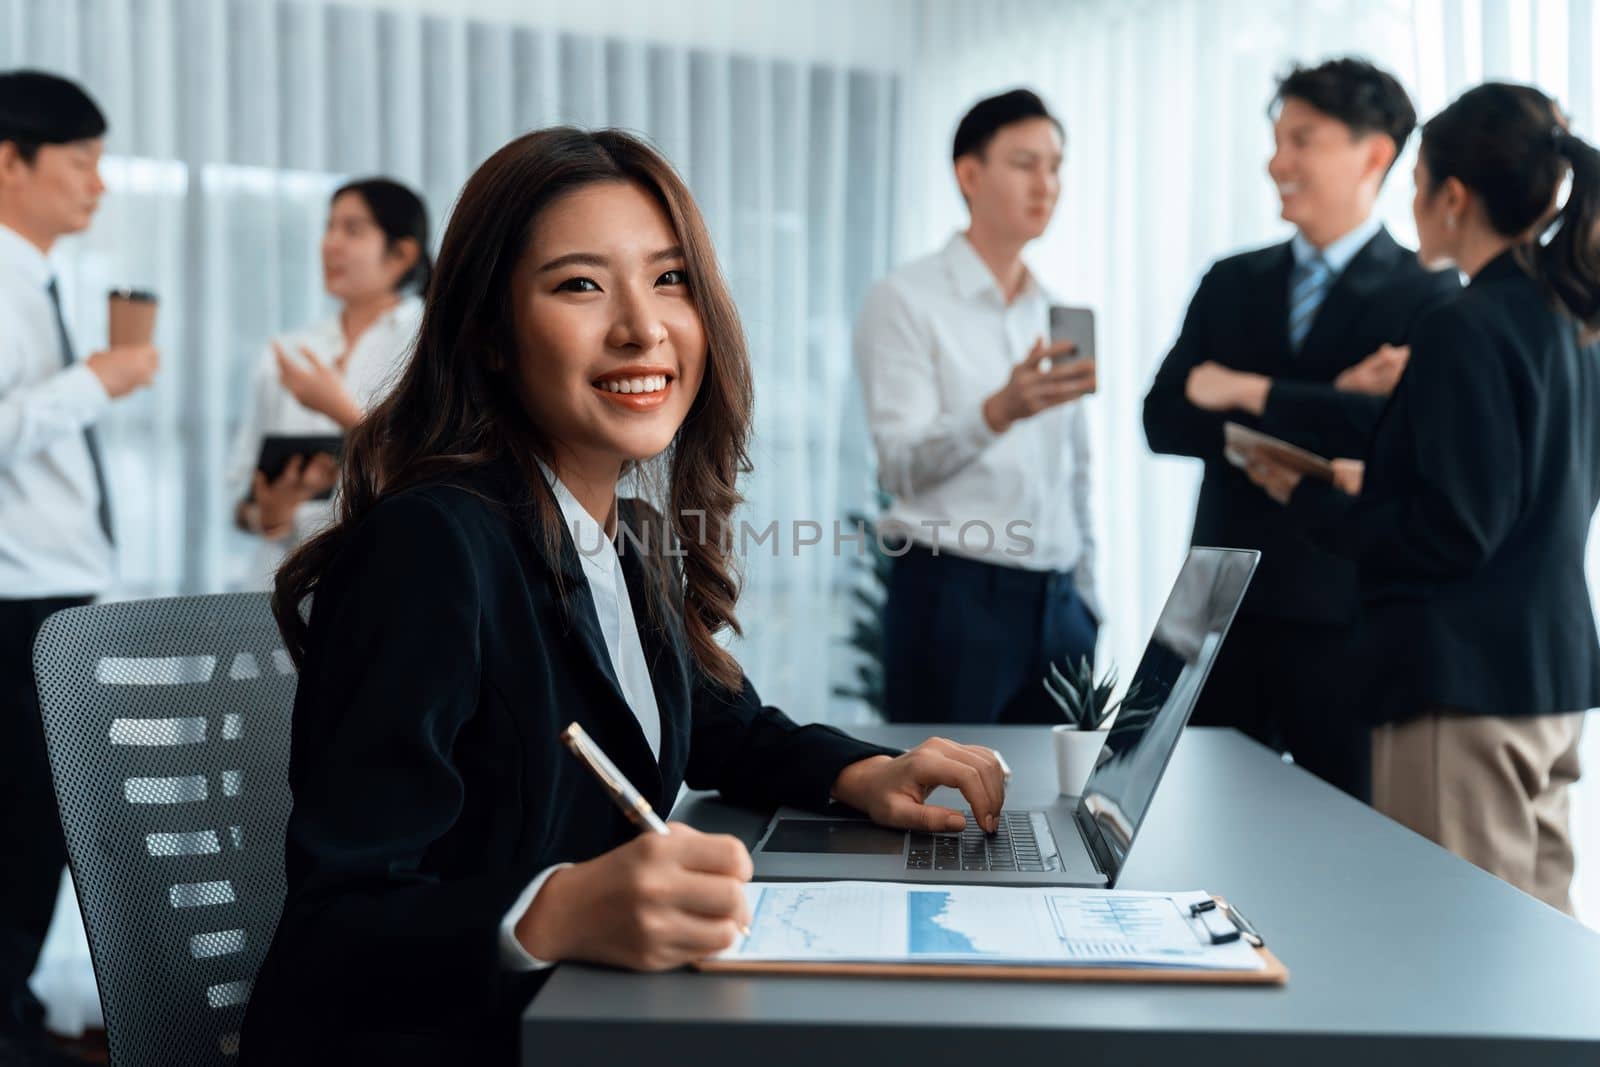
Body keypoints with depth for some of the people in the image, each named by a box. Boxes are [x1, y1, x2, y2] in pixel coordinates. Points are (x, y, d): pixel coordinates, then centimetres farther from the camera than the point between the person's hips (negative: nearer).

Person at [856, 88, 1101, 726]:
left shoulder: (1056, 311, 15)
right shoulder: (906, 301, -5)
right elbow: (902, 466, -15)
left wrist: (1085, 596, 15)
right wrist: (1000, 411, -31)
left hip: (1056, 602, 6)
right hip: (953, 596, -6)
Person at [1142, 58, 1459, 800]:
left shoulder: (1427, 298, -3)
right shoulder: (1231, 283, 11)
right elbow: (1163, 421, -1)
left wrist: (1248, 393, -13)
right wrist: (1325, 406, -12)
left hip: (1348, 624, -4)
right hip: (1227, 610, 4)